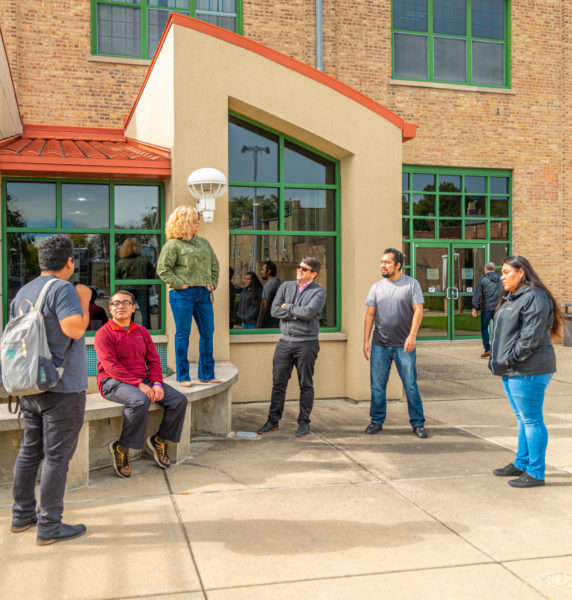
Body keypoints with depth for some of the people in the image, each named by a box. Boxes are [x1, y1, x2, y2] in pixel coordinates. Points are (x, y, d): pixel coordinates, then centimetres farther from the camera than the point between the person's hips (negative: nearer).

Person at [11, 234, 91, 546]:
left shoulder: (23, 292, 12)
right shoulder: (62, 289, -15)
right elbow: (76, 328, -25)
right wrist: (84, 300, -11)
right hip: (62, 388, -8)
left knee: (30, 450, 18)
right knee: (57, 456, -1)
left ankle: (23, 514, 29)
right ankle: (49, 525, 6)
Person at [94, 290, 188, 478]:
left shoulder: (142, 332, 16)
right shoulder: (104, 333, -2)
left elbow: (153, 360, 11)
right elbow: (110, 365, -14)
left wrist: (157, 383, -9)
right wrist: (138, 384, -22)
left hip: (143, 381, 6)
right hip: (114, 382, -6)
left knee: (179, 400, -13)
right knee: (140, 401, -37)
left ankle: (159, 440, 6)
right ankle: (121, 448, -20)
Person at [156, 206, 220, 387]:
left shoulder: (204, 242, 16)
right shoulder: (173, 245, -4)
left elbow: (214, 265, 22)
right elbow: (163, 268, -7)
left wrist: (212, 283, 9)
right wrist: (180, 284, -13)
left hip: (203, 293, 6)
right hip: (183, 295, -6)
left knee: (207, 333, 6)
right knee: (183, 334, 0)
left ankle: (207, 374, 17)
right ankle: (183, 376, 8)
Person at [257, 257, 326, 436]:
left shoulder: (319, 292, -2)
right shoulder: (286, 286, 11)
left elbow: (308, 312, -19)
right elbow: (274, 310, 0)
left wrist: (287, 307, -5)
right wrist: (297, 313, -8)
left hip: (306, 343, -4)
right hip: (285, 341, 4)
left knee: (306, 385, 4)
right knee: (278, 383, 5)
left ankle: (304, 422, 14)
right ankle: (273, 421, 14)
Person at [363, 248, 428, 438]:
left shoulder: (412, 284, 1)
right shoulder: (377, 287, 9)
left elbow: (418, 311, -5)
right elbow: (370, 314, 10)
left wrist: (412, 336, -16)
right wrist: (366, 341, 4)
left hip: (404, 345, -3)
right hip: (380, 345, 3)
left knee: (411, 385, 1)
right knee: (377, 385, 6)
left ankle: (418, 423, 12)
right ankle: (377, 421, 19)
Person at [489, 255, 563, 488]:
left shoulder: (535, 298, -15)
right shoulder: (511, 299, 17)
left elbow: (531, 336, -21)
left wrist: (511, 359, -17)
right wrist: (499, 360, 12)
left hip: (528, 371, -10)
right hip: (512, 371, 10)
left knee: (531, 420, -3)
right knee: (522, 419, 18)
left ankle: (536, 473, 5)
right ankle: (521, 464, 29)